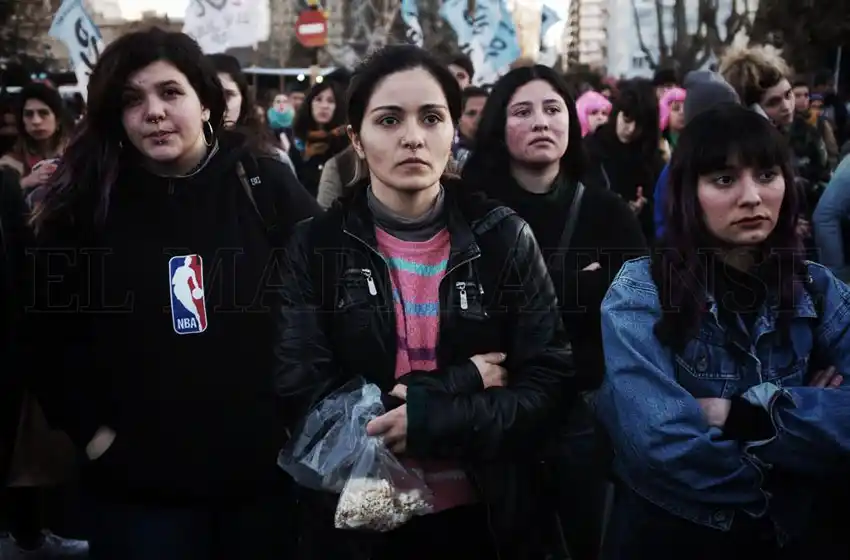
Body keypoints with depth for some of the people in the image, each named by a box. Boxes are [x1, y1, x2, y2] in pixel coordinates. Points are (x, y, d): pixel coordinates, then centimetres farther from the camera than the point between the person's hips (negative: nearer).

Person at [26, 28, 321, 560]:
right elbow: (52, 335, 5)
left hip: (266, 468, 0)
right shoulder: (85, 205, -1)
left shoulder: (267, 186, -4)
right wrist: (91, 431, -1)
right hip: (139, 481, 0)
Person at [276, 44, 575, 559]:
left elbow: (552, 383, -8)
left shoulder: (503, 237, -5)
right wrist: (459, 382, -17)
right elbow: (306, 395, -13)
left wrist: (430, 421, -21)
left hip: (485, 515, 1)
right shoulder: (317, 245, -6)